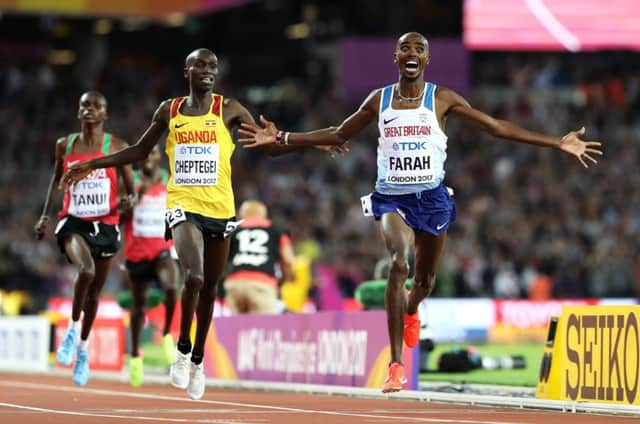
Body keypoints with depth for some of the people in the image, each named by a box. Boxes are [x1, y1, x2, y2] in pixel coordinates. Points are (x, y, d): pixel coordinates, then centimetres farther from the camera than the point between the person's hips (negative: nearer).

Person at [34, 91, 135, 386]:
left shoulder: (117, 147, 1)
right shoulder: (64, 146, 5)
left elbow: (130, 189, 5)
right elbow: (56, 181, 18)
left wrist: (129, 201, -18)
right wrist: (45, 216, 10)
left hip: (105, 225, 1)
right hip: (73, 221, -1)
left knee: (95, 290, 12)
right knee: (85, 269, -31)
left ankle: (83, 347, 32)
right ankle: (72, 328, -12)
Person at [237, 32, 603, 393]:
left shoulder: (442, 99, -1)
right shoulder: (379, 100, 4)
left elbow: (498, 127, 0)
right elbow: (338, 135, 15)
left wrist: (558, 144, -5)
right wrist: (282, 138, 10)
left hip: (432, 197, 1)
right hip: (392, 197, -1)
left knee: (425, 279, 10)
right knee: (399, 262, -26)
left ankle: (411, 311, 53)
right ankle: (397, 364, -26)